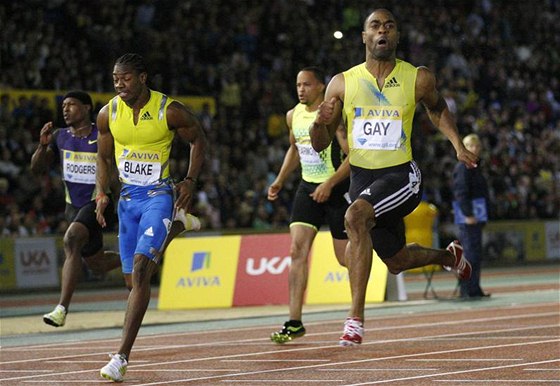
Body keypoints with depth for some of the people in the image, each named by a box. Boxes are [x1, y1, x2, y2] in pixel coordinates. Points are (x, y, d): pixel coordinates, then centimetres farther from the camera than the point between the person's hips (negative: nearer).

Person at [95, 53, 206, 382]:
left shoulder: (170, 111, -13)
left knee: (140, 270, -20)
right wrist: (102, 194, -1)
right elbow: (104, 158, 13)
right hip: (128, 197, 5)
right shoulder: (108, 114, -2)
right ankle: (177, 226, 42)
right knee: (134, 279, 11)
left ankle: (122, 357, -21)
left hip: (159, 195, -5)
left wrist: (191, 181, -6)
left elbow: (199, 139, 3)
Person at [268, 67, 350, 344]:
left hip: (337, 189, -5)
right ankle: (295, 323, -12)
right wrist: (280, 180, 14)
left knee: (346, 257, 2)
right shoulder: (293, 115, 6)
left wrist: (330, 184, -26)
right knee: (297, 250, -10)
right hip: (308, 188, 5)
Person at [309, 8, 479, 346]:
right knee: (397, 261, 17)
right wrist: (320, 123, -19)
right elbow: (320, 145, 3)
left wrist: (458, 144, 7)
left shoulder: (418, 79, -4)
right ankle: (450, 256, 53)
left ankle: (356, 318, -31)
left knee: (356, 216, -32)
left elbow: (437, 108, 20)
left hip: (401, 175, -4)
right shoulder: (342, 84, -1)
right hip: (361, 176, 4)